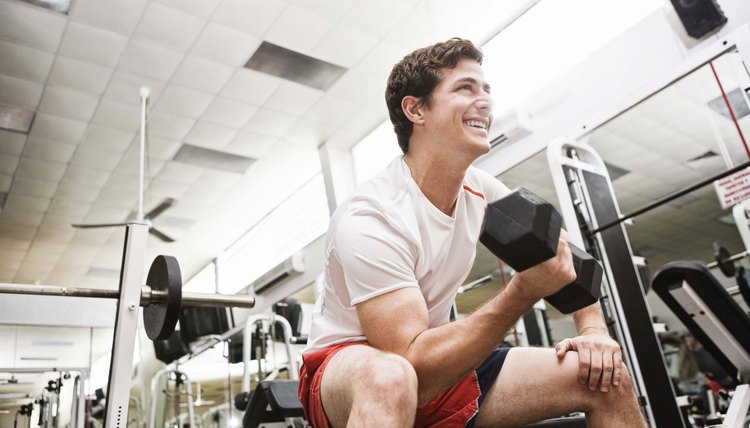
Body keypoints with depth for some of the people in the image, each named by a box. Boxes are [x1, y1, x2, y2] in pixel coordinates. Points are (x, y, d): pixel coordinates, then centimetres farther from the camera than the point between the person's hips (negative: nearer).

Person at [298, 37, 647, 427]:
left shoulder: (482, 191, -4)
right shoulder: (369, 219, -26)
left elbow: (563, 252, 9)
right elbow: (414, 366, -31)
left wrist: (593, 329, -6)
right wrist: (524, 293, -36)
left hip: (436, 360, 6)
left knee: (606, 377, -5)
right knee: (390, 379, -43)